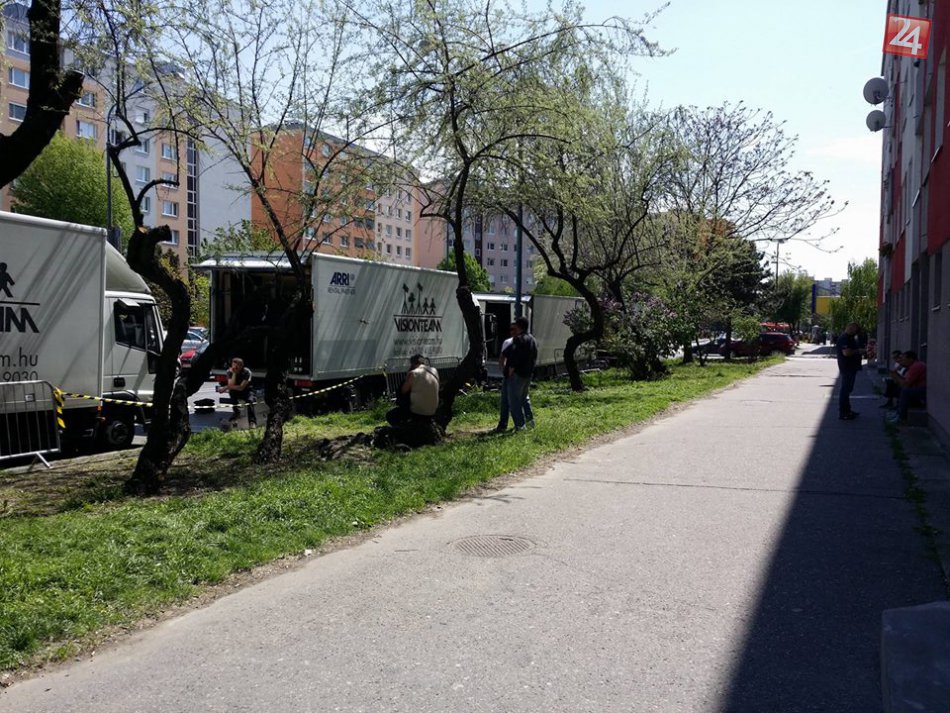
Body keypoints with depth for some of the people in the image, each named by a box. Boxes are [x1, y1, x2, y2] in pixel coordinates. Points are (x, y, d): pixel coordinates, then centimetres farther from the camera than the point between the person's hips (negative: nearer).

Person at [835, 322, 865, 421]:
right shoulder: (844, 338, -19)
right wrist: (858, 351, -17)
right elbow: (846, 352, -30)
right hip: (847, 368, -11)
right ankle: (842, 413, -3)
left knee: (847, 389, 18)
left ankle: (847, 411, 28)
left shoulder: (849, 338, 16)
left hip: (851, 367, 11)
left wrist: (859, 351, 13)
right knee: (845, 389, -7)